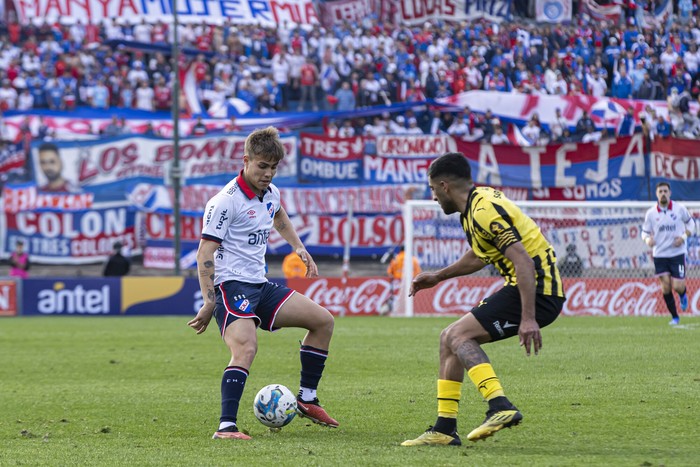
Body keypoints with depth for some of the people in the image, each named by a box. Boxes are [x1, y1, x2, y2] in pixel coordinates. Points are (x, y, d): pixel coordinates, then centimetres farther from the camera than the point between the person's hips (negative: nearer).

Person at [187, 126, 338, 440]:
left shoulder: (270, 193, 10)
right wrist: (209, 302, -23)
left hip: (260, 285, 9)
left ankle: (307, 399, 18)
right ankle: (226, 426, -35)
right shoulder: (226, 202, -16)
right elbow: (205, 253, -18)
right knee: (246, 347, -31)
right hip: (231, 284, -9)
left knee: (323, 321, 8)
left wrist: (298, 247, 28)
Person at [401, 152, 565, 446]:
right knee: (450, 338, 11)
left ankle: (501, 407, -29)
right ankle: (444, 429, 12)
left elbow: (524, 261, -26)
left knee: (459, 335, -17)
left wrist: (528, 318, -30)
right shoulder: (475, 205, 14)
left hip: (537, 291, -10)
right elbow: (479, 256, 33)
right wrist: (438, 277, 37)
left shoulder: (484, 210, -18)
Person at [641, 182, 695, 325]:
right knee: (666, 286, -4)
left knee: (677, 286, -8)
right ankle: (674, 317, 12)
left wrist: (684, 237, -8)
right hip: (660, 254, 1)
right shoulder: (651, 213, -1)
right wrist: (648, 240, -17)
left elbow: (691, 223, 10)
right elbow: (645, 232, 7)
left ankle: (683, 295, 30)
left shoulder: (679, 208, -3)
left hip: (677, 253, -1)